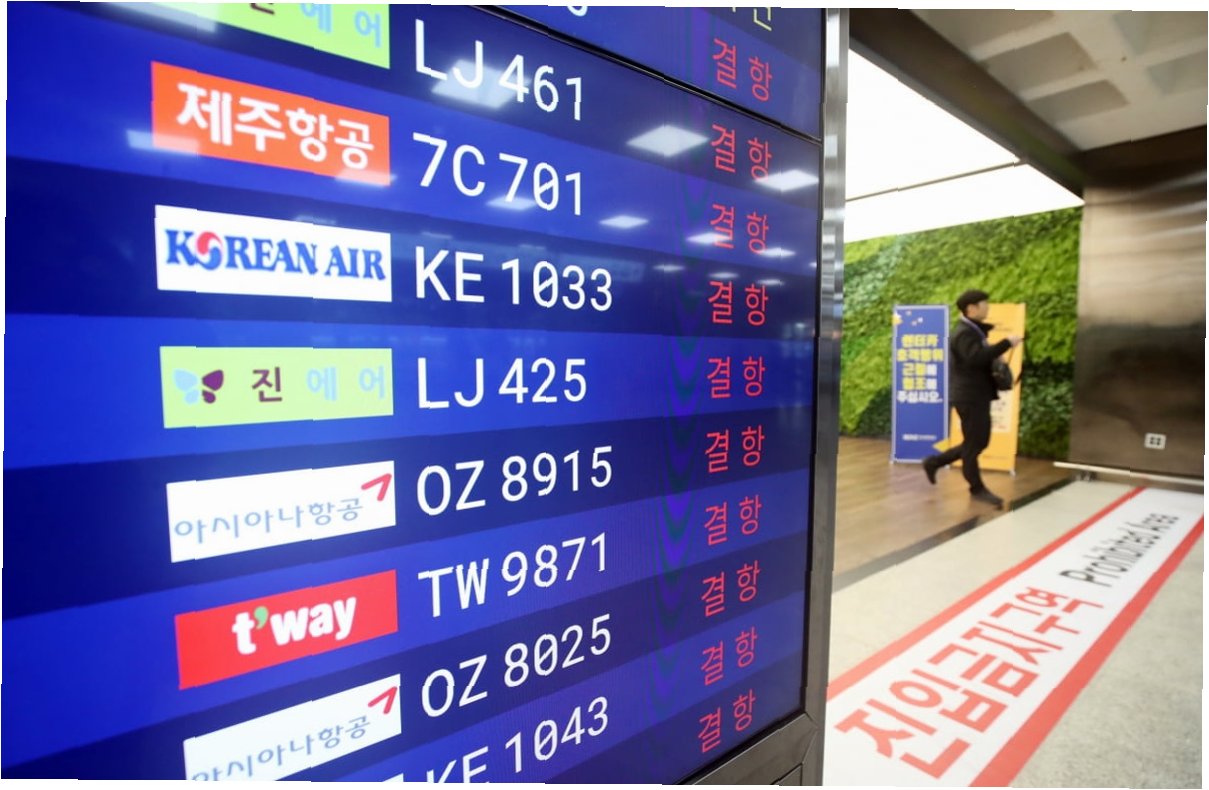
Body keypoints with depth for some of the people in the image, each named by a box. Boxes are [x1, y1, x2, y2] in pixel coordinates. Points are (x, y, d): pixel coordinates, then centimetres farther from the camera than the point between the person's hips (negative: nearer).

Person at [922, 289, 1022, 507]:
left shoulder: (974, 331, 17)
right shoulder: (964, 334, -16)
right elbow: (977, 357, -33)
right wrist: (1007, 343, -29)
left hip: (978, 396, 10)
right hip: (969, 397, -10)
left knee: (980, 442, 15)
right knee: (973, 443, 2)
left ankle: (934, 462, 23)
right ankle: (977, 488, 15)